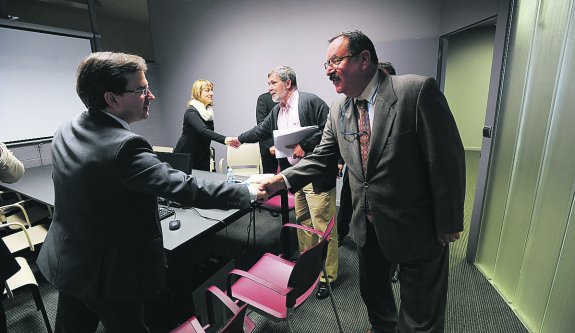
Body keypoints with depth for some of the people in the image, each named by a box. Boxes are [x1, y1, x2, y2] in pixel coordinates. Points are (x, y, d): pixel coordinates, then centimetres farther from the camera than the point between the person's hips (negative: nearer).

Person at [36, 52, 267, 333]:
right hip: (110, 275, -7)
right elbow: (182, 187, -31)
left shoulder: (66, 132, -3)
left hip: (66, 264, 8)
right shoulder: (123, 146, -32)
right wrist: (247, 192, -23)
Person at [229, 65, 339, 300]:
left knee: (323, 226, 0)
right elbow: (262, 130, 26)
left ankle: (327, 276, 17)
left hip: (317, 175, -8)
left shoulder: (311, 102, -11)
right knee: (302, 223, 18)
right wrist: (240, 139, 31)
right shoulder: (277, 111, 14)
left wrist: (305, 146, -20)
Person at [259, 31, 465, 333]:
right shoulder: (338, 110, 0)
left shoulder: (417, 91, -19)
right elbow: (321, 158, 3)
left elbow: (447, 159, -17)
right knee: (373, 292, 28)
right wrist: (281, 180, -11)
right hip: (367, 226, 6)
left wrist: (448, 225, -13)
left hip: (418, 228, -5)